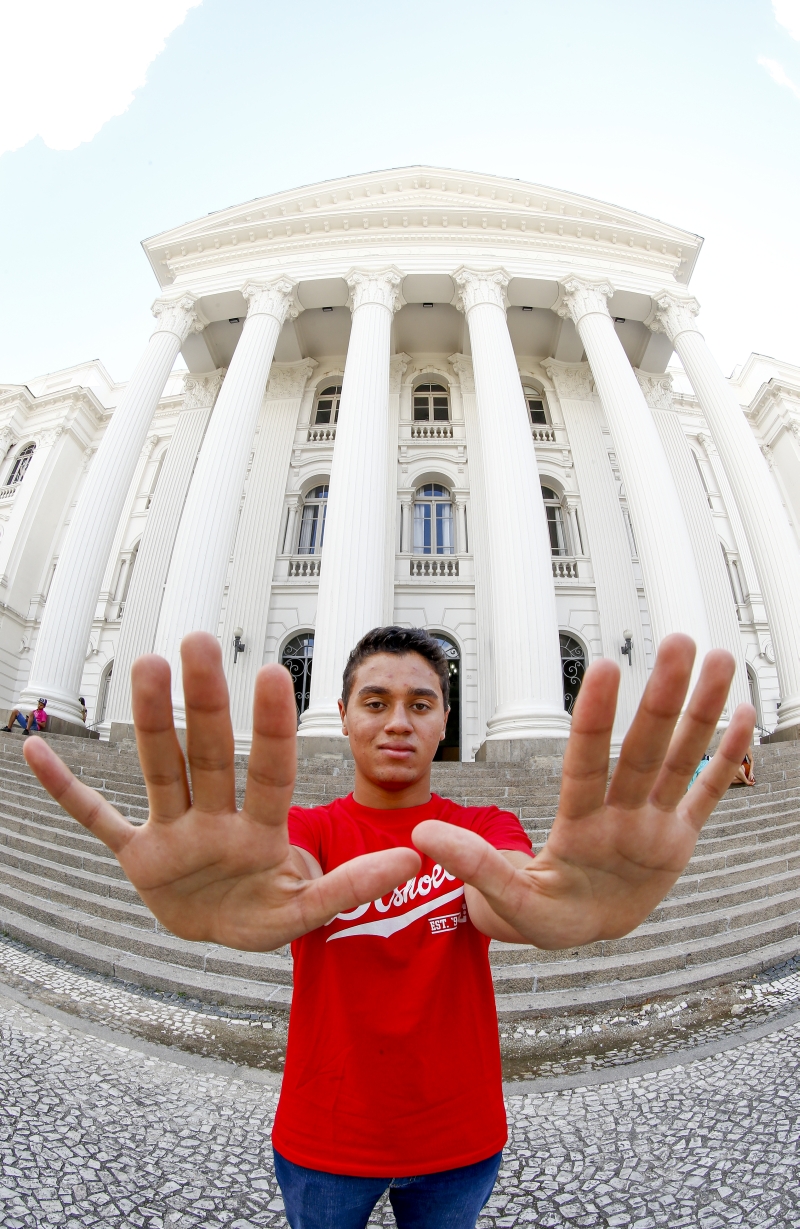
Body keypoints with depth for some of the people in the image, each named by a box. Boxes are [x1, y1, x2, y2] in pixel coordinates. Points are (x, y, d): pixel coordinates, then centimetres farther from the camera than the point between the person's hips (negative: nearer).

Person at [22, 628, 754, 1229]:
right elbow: (290, 878, -35)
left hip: (460, 1140, 1)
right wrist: (247, 905, -59)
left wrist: (559, 901, -57)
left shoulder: (484, 829, -12)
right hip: (321, 1142, 0)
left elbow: (496, 905, -33)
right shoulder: (308, 829, -13)